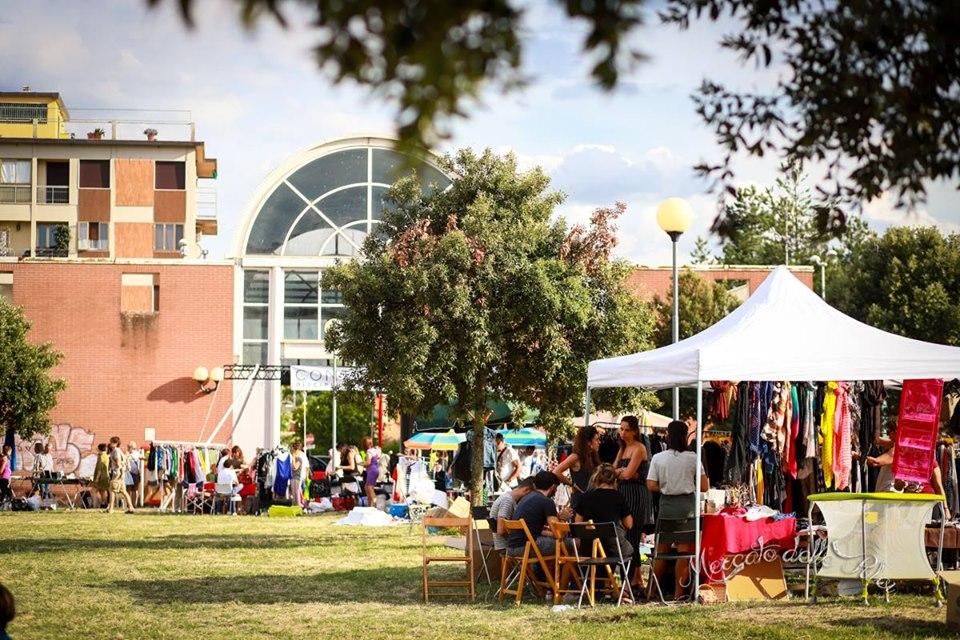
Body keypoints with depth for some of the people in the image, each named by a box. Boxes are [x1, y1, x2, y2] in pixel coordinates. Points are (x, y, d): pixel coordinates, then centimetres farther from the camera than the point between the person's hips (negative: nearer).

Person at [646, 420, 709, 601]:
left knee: (662, 549, 11)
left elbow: (651, 486, -6)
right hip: (687, 504, -1)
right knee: (684, 549, 2)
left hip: (666, 504, 1)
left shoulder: (658, 458, -3)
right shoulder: (692, 458, -4)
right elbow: (704, 486, -3)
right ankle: (678, 593, 1)